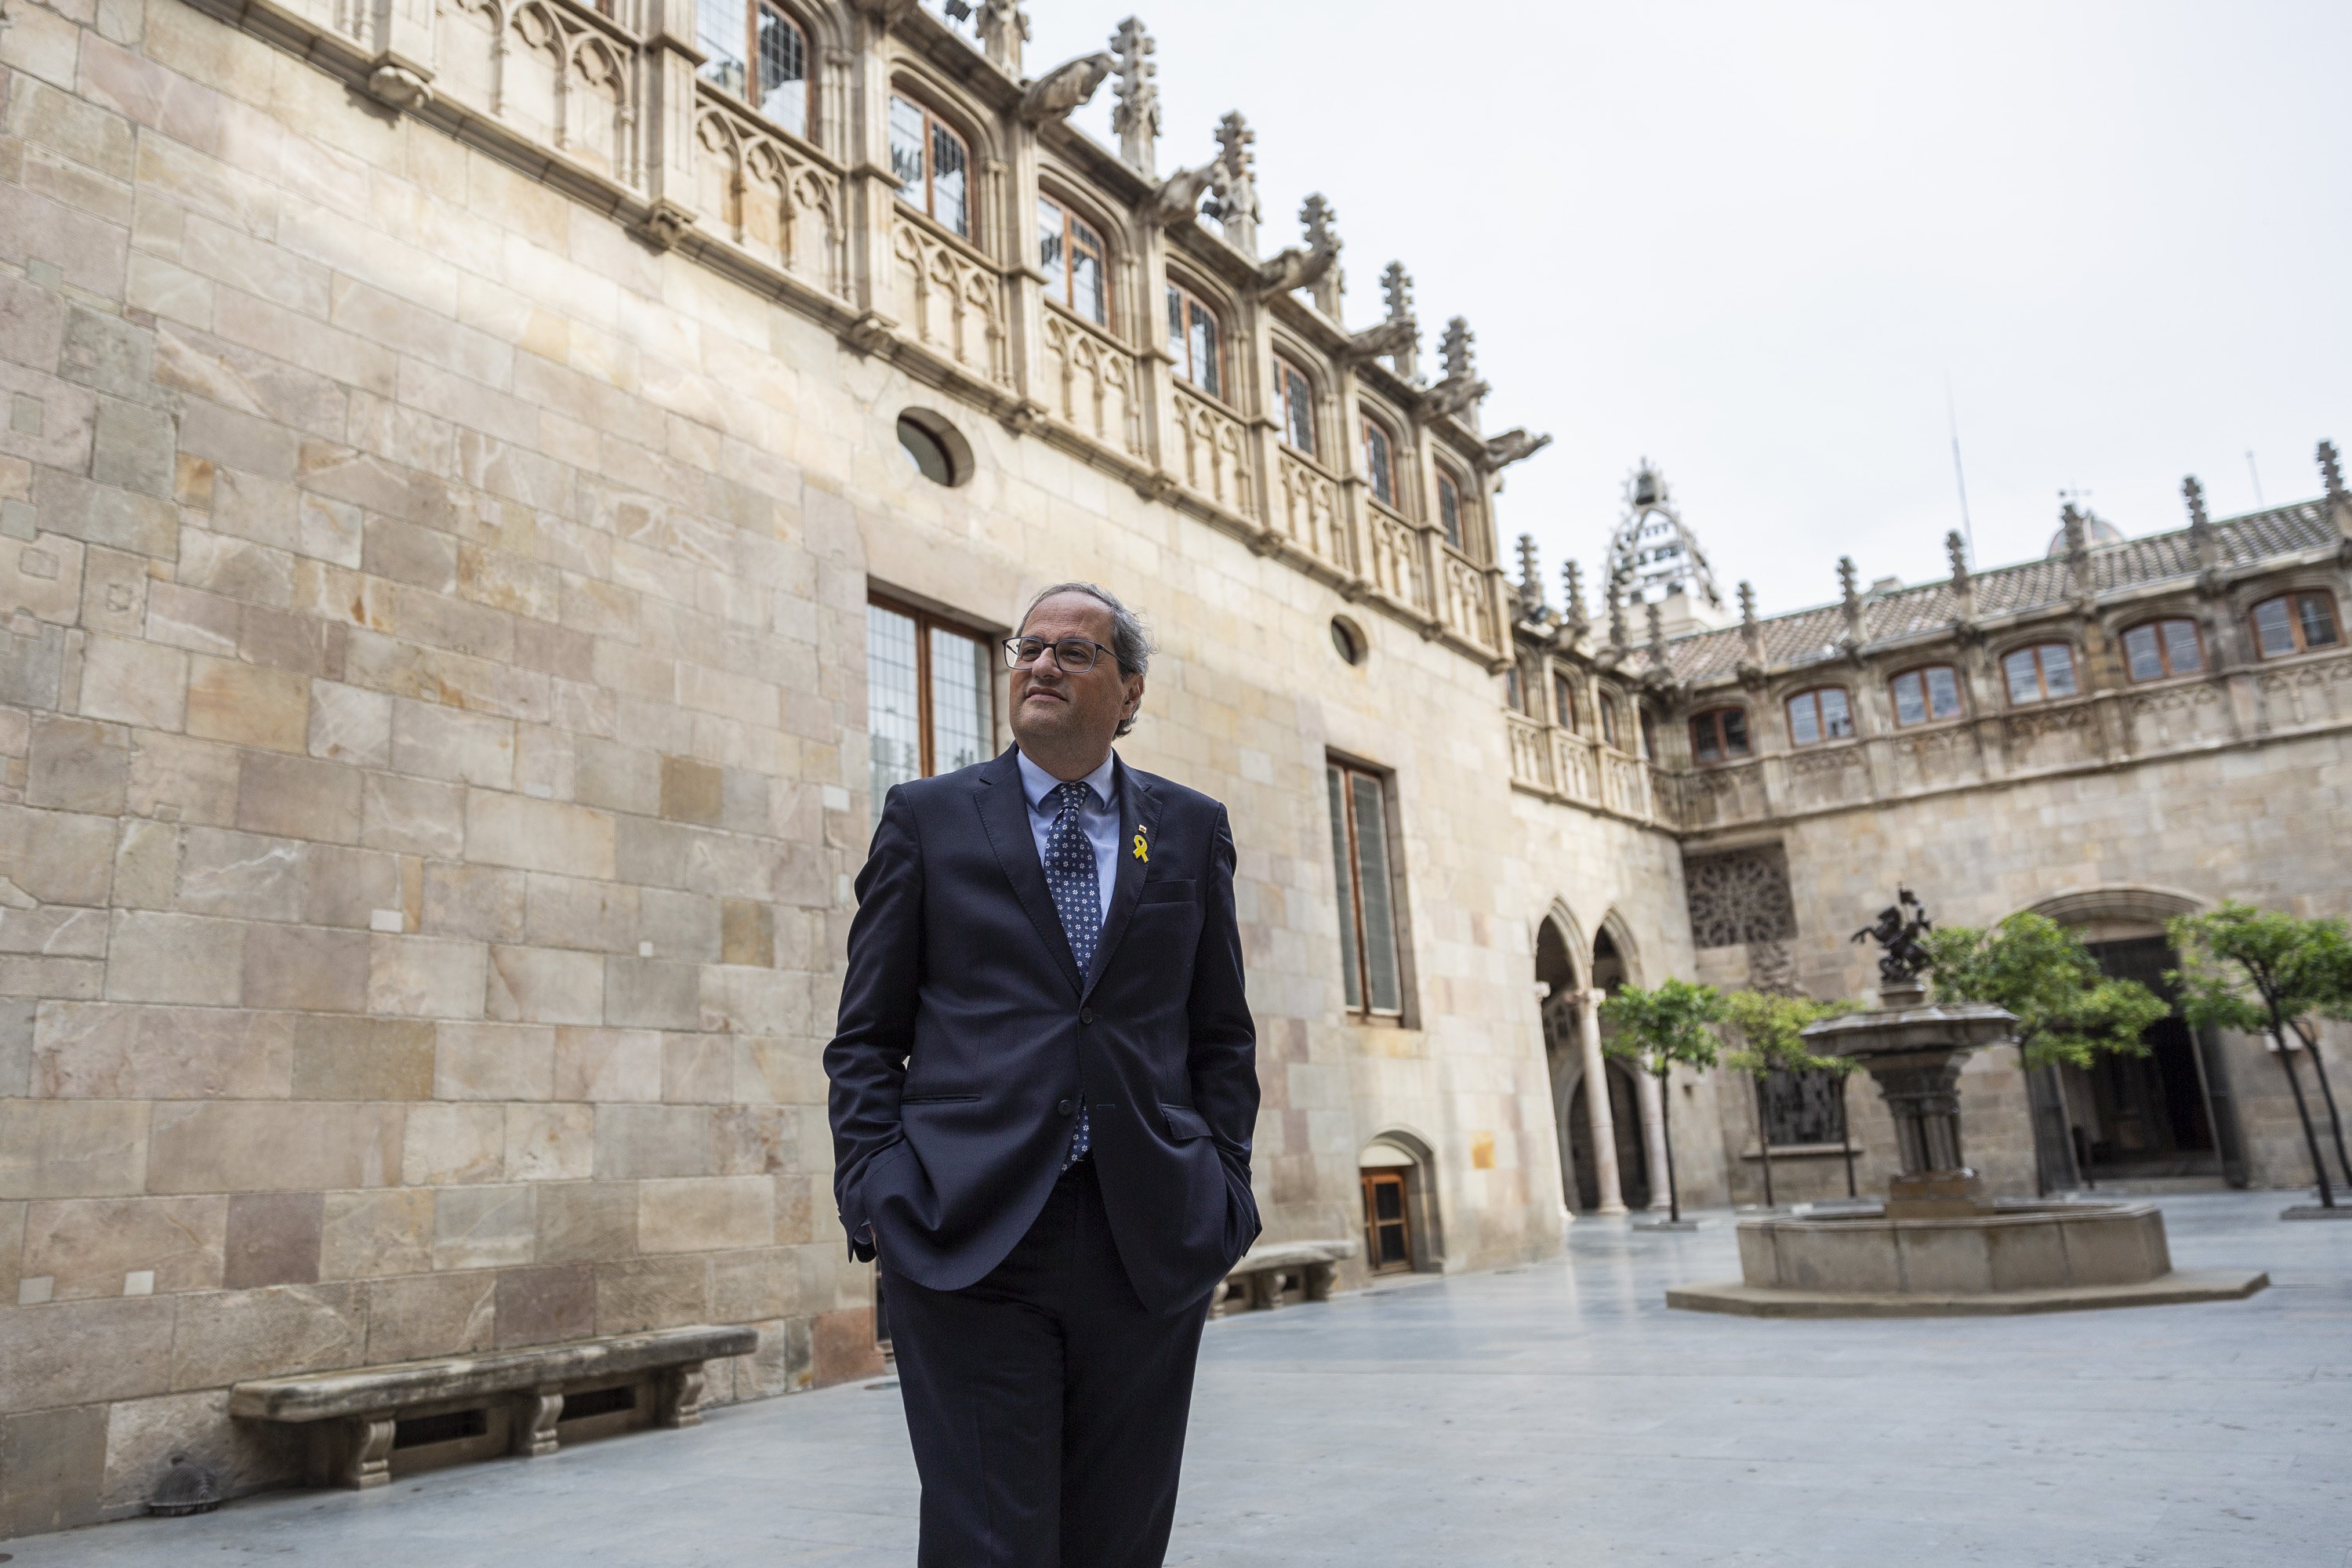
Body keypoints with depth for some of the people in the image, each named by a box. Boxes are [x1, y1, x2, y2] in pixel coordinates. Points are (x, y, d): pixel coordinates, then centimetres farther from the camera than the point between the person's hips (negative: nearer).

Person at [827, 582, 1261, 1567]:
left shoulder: (1192, 830, 12)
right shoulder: (927, 818, 8)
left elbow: (1222, 1036, 13)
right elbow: (866, 1035, 7)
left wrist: (1221, 1197, 4)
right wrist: (873, 1192, -4)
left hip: (1151, 1247, 2)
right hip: (966, 1237, -2)